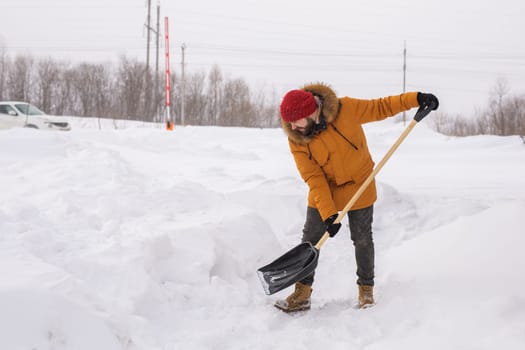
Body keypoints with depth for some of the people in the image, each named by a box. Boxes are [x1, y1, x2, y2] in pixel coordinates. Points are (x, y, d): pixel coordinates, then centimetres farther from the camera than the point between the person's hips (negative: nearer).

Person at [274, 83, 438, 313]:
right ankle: (302, 294, 12)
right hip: (323, 192, 1)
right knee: (310, 241, 1)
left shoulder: (345, 109, -24)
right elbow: (314, 178, -21)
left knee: (362, 240, 8)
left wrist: (416, 99, -19)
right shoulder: (296, 139, -20)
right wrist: (328, 213, -26)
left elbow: (380, 108, -11)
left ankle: (366, 289, 26)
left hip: (359, 186, -1)